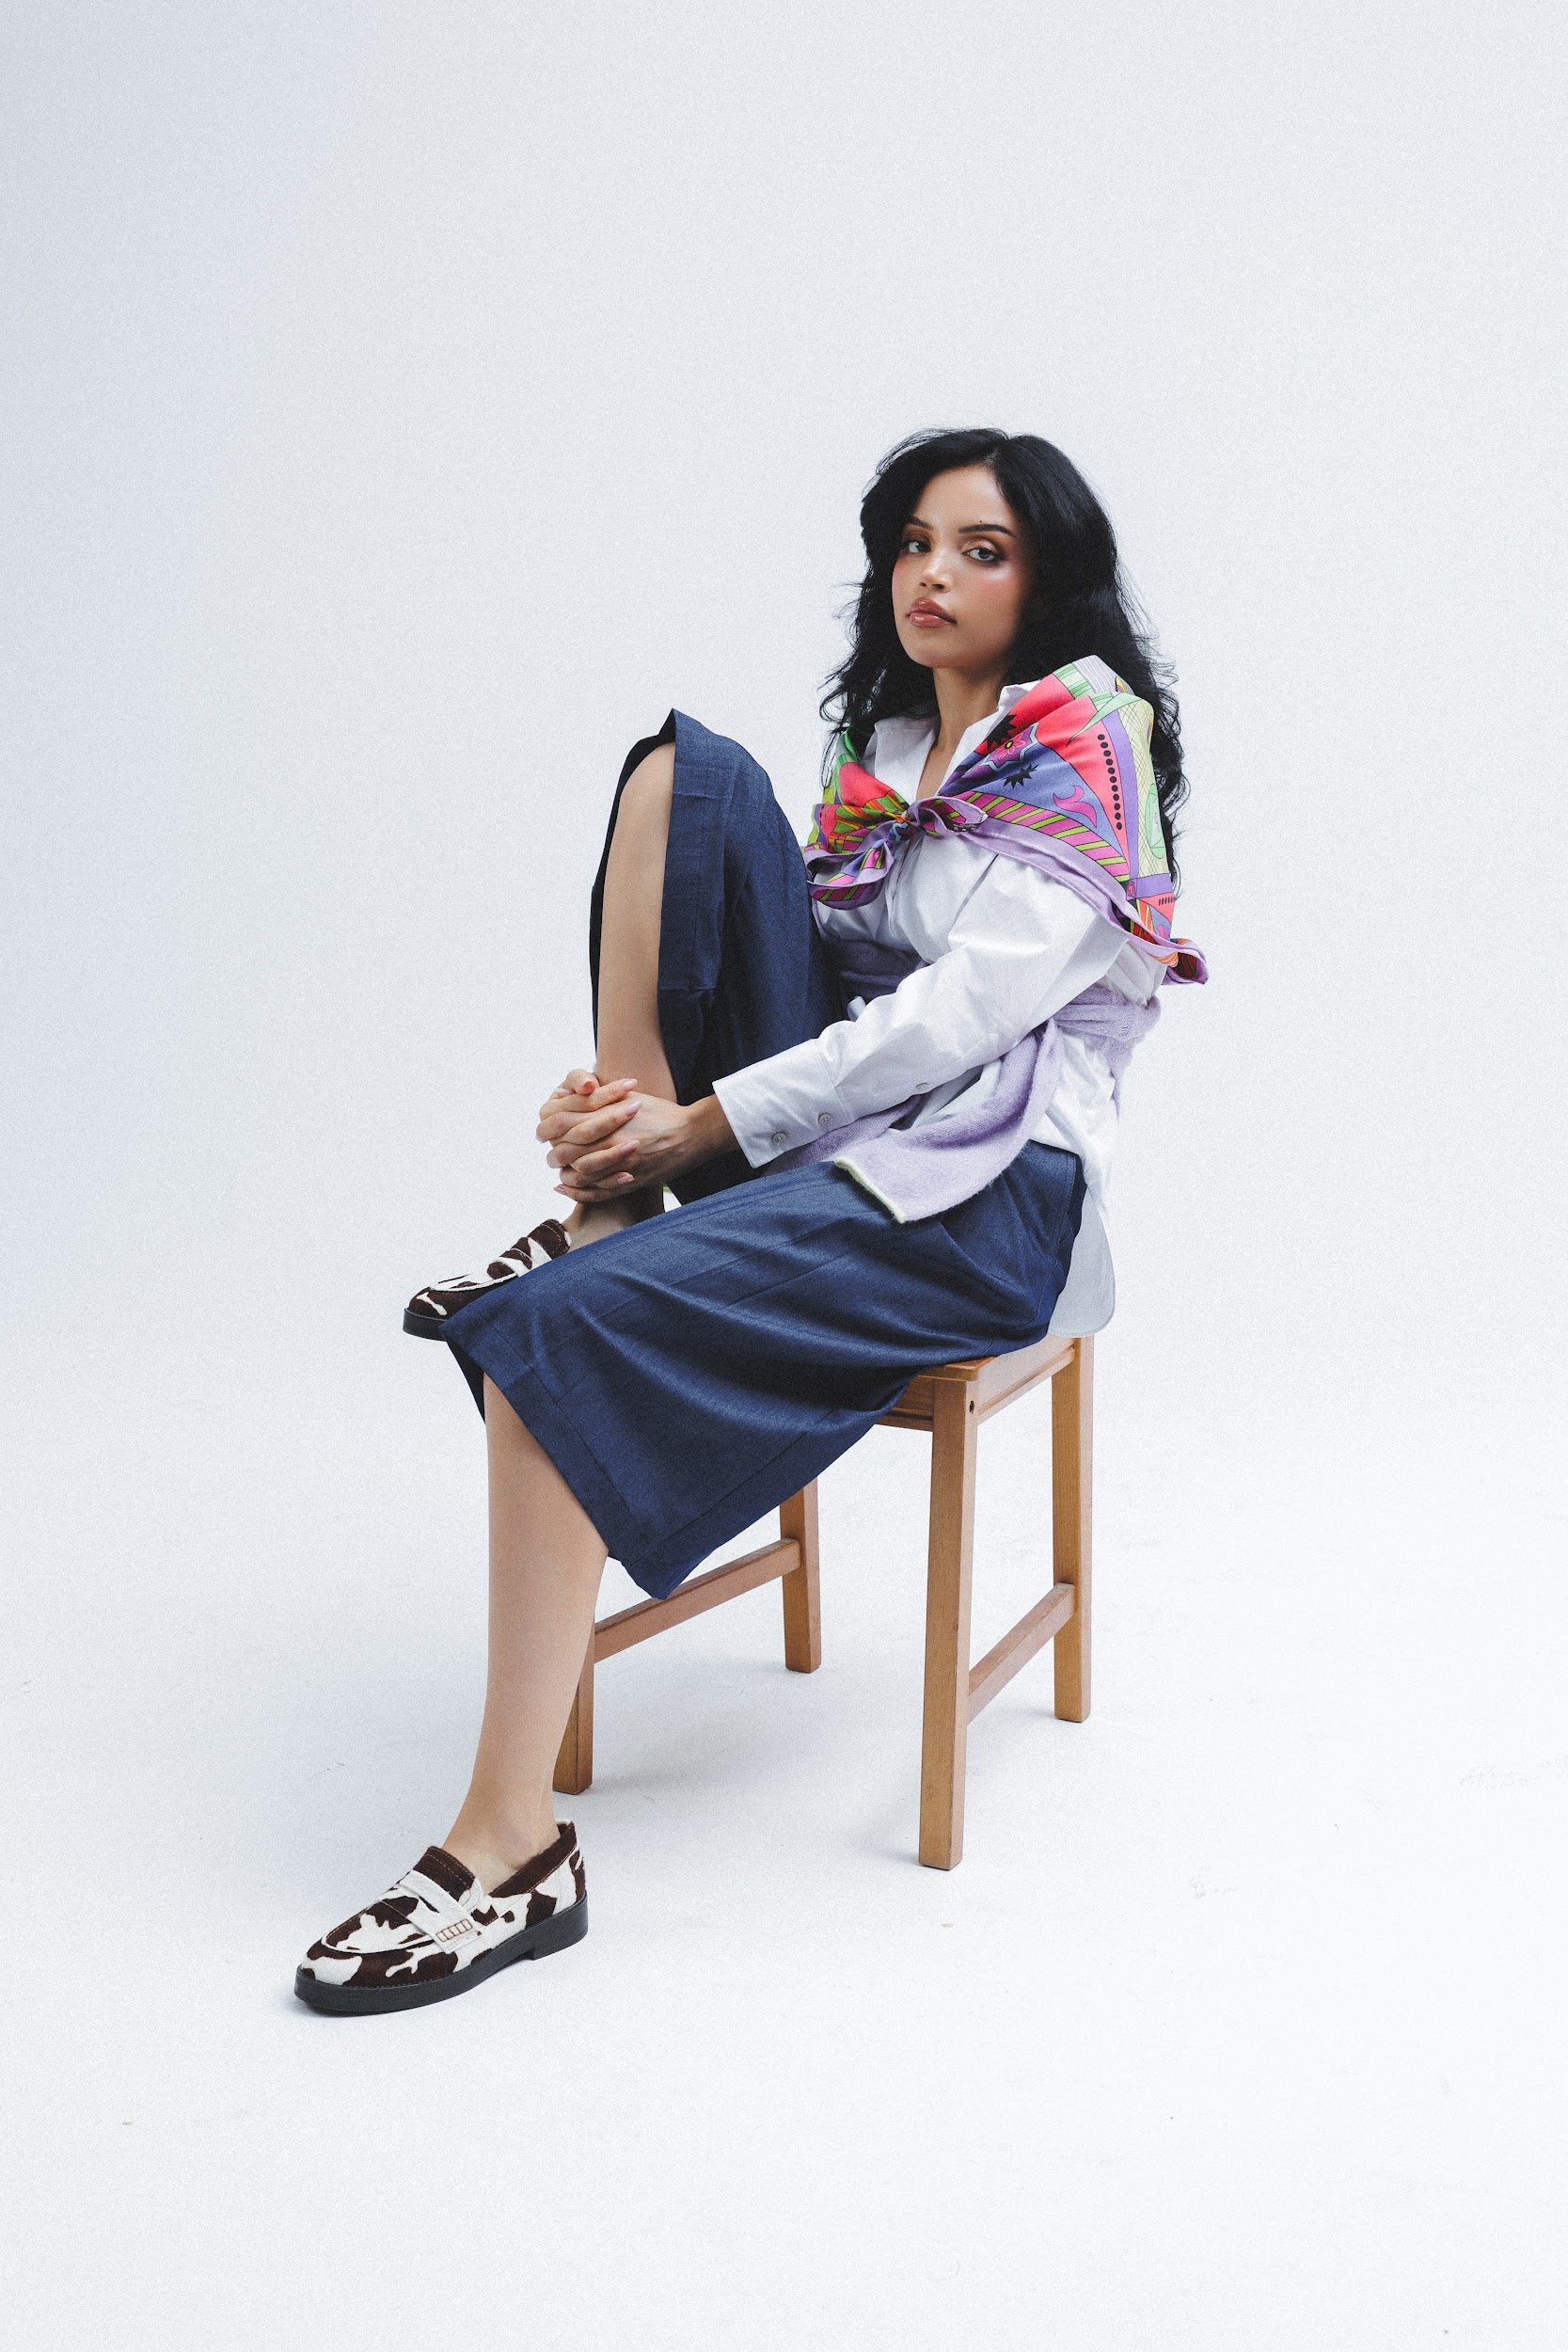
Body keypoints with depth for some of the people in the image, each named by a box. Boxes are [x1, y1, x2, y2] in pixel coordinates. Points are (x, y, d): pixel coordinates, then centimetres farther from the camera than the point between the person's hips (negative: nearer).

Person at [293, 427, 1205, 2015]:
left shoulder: (1085, 748, -4)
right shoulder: (888, 743, 20)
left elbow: (953, 1020, -16)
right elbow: (811, 971, 15)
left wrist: (703, 1123, -16)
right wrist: (639, 1107, -5)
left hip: (980, 1189, -7)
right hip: (826, 1137, 7)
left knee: (558, 1325, -29)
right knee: (689, 777, -8)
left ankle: (513, 1850, -24)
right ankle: (611, 1194, -9)